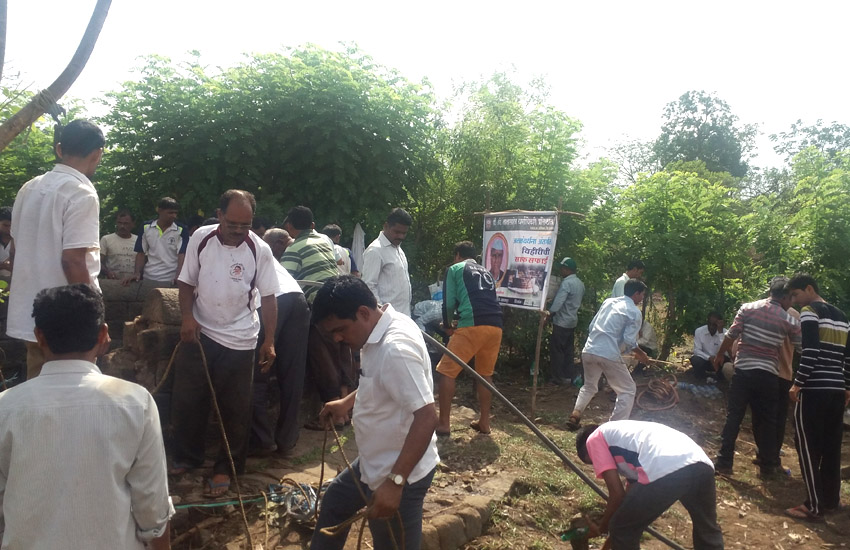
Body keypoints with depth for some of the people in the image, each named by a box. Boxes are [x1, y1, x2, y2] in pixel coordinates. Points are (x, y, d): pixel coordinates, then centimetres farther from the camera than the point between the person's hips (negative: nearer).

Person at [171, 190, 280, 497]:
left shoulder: (260, 250, -11)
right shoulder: (201, 238, -6)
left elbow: (268, 298, -5)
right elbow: (186, 282, 3)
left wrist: (269, 341, -8)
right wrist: (187, 316, -12)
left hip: (238, 341, -2)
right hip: (199, 333, 2)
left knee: (235, 409, 6)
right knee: (187, 400, 12)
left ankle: (226, 468, 22)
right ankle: (187, 457, 33)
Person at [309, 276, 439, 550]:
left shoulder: (395, 348, -31)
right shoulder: (380, 331, 0)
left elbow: (426, 417, -34)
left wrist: (395, 481, -34)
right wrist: (348, 402, 15)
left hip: (400, 474, -10)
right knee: (334, 502, 28)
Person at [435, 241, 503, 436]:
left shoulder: (455, 269, 13)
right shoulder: (486, 272, 30)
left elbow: (449, 303, 6)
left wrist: (447, 326, 24)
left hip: (472, 325, -6)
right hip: (495, 326, 6)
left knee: (447, 371, 3)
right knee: (485, 374, 20)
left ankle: (444, 424, 3)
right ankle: (484, 422, 23)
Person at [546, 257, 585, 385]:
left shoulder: (567, 283, -18)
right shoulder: (580, 283, 11)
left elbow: (559, 300, -29)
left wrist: (550, 312, -35)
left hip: (562, 322, -9)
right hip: (572, 321, 9)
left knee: (556, 349, 0)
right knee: (568, 350, 15)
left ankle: (559, 377, 4)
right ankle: (571, 375, 18)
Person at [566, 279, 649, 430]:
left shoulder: (608, 301, 16)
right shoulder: (634, 312, -1)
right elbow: (629, 341, -9)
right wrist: (641, 355, 8)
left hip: (588, 351, 6)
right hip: (609, 355, -6)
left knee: (589, 386, 27)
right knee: (627, 390, 10)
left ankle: (575, 416, 18)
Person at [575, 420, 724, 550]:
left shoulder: (594, 439, 20)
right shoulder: (625, 434, 40)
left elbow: (617, 494, 12)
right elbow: (631, 494, 43)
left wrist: (601, 527, 28)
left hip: (665, 471, -9)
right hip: (702, 464, 9)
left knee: (621, 531, 16)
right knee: (707, 530, 35)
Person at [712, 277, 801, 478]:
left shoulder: (748, 308, -2)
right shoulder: (790, 320, 0)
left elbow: (731, 335, -4)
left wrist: (719, 355, 9)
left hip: (743, 370, 0)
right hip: (768, 375, 0)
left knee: (733, 417, 5)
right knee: (767, 421, 12)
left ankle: (724, 462, 7)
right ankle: (768, 466, 19)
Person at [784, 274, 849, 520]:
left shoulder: (810, 311, -7)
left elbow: (811, 352, -16)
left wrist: (797, 383, -12)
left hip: (814, 389, -8)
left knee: (808, 446, -3)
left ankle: (815, 506, -1)